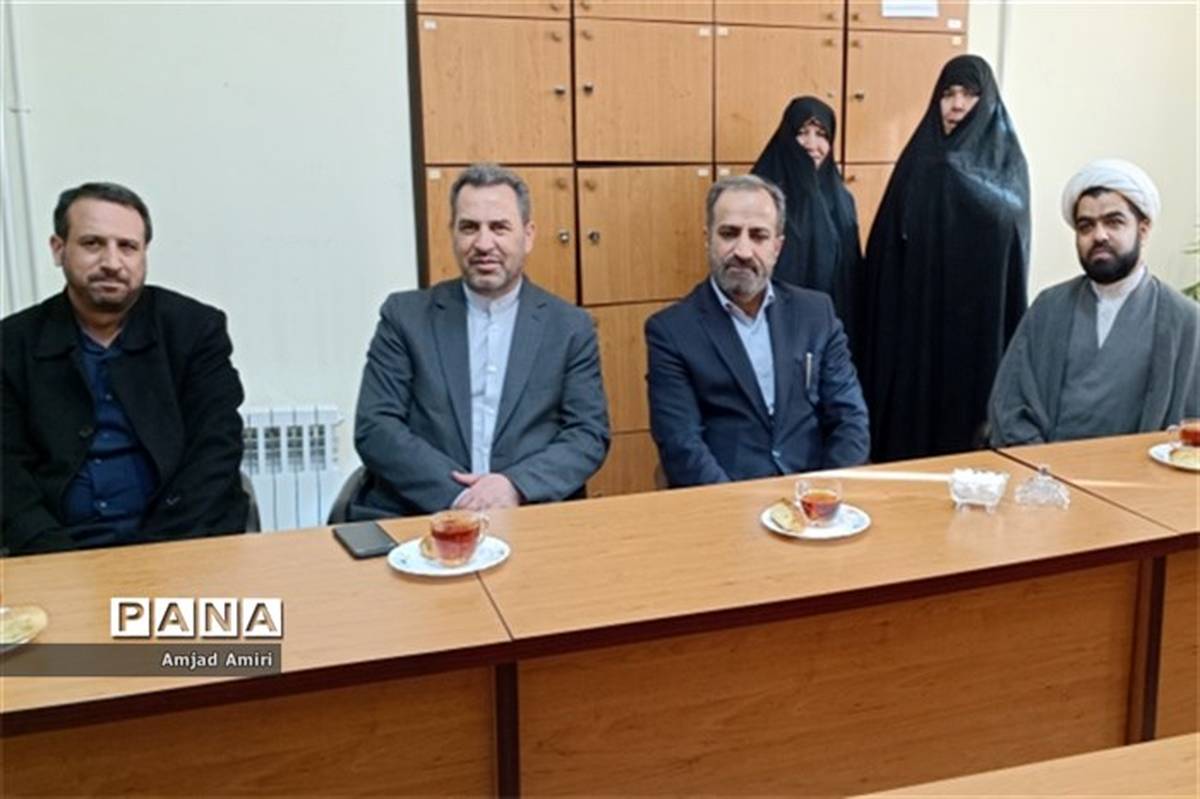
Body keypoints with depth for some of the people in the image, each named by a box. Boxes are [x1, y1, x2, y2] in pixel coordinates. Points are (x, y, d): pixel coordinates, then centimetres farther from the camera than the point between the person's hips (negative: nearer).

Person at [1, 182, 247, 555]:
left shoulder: (197, 329, 3)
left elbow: (214, 453, -4)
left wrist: (157, 553, -16)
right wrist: (56, 557, -14)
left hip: (180, 543, -1)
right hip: (63, 550, 1)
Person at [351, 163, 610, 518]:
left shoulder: (571, 327, 9)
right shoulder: (406, 315, 8)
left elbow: (589, 435, 4)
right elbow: (374, 428, 0)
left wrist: (516, 485, -14)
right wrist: (456, 494, -13)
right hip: (415, 515, 0)